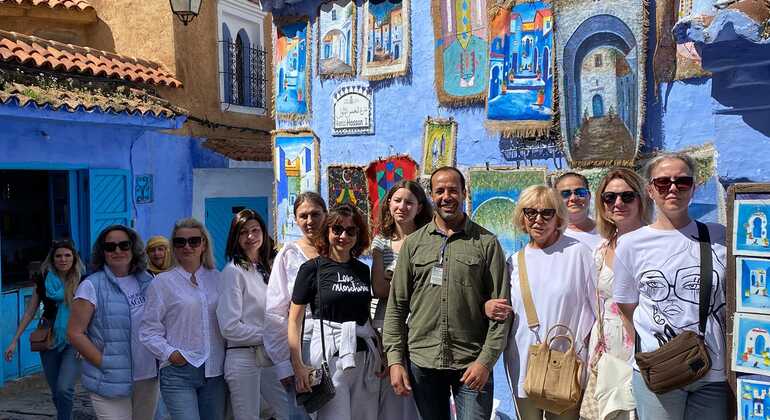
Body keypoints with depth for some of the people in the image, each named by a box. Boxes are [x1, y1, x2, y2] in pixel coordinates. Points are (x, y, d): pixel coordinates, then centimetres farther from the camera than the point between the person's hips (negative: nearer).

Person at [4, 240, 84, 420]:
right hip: (49, 341, 3)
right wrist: (14, 341, 4)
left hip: (74, 342, -3)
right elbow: (29, 312, 8)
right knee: (56, 393, 10)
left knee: (64, 389, -20)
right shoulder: (43, 281, 1)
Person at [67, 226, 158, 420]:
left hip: (148, 378, 5)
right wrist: (104, 363, -13)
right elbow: (75, 333, -9)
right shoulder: (91, 286, -7)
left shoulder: (147, 281, 6)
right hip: (111, 381, -4)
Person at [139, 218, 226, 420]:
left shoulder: (216, 278, 9)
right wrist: (169, 352, -13)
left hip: (214, 371, 4)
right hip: (178, 372, -4)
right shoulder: (162, 282, 0)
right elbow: (149, 331, 0)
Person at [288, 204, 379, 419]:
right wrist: (298, 366, -12)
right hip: (330, 354, -5)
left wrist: (381, 354, 8)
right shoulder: (312, 268, -4)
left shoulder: (362, 270, 10)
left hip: (365, 357, 5)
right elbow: (294, 320, -5)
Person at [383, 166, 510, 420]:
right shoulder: (413, 243, 6)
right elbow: (396, 306, 6)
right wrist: (395, 359, 0)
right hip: (421, 361, 2)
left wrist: (486, 360, -9)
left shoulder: (486, 243, 0)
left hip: (472, 363, -2)